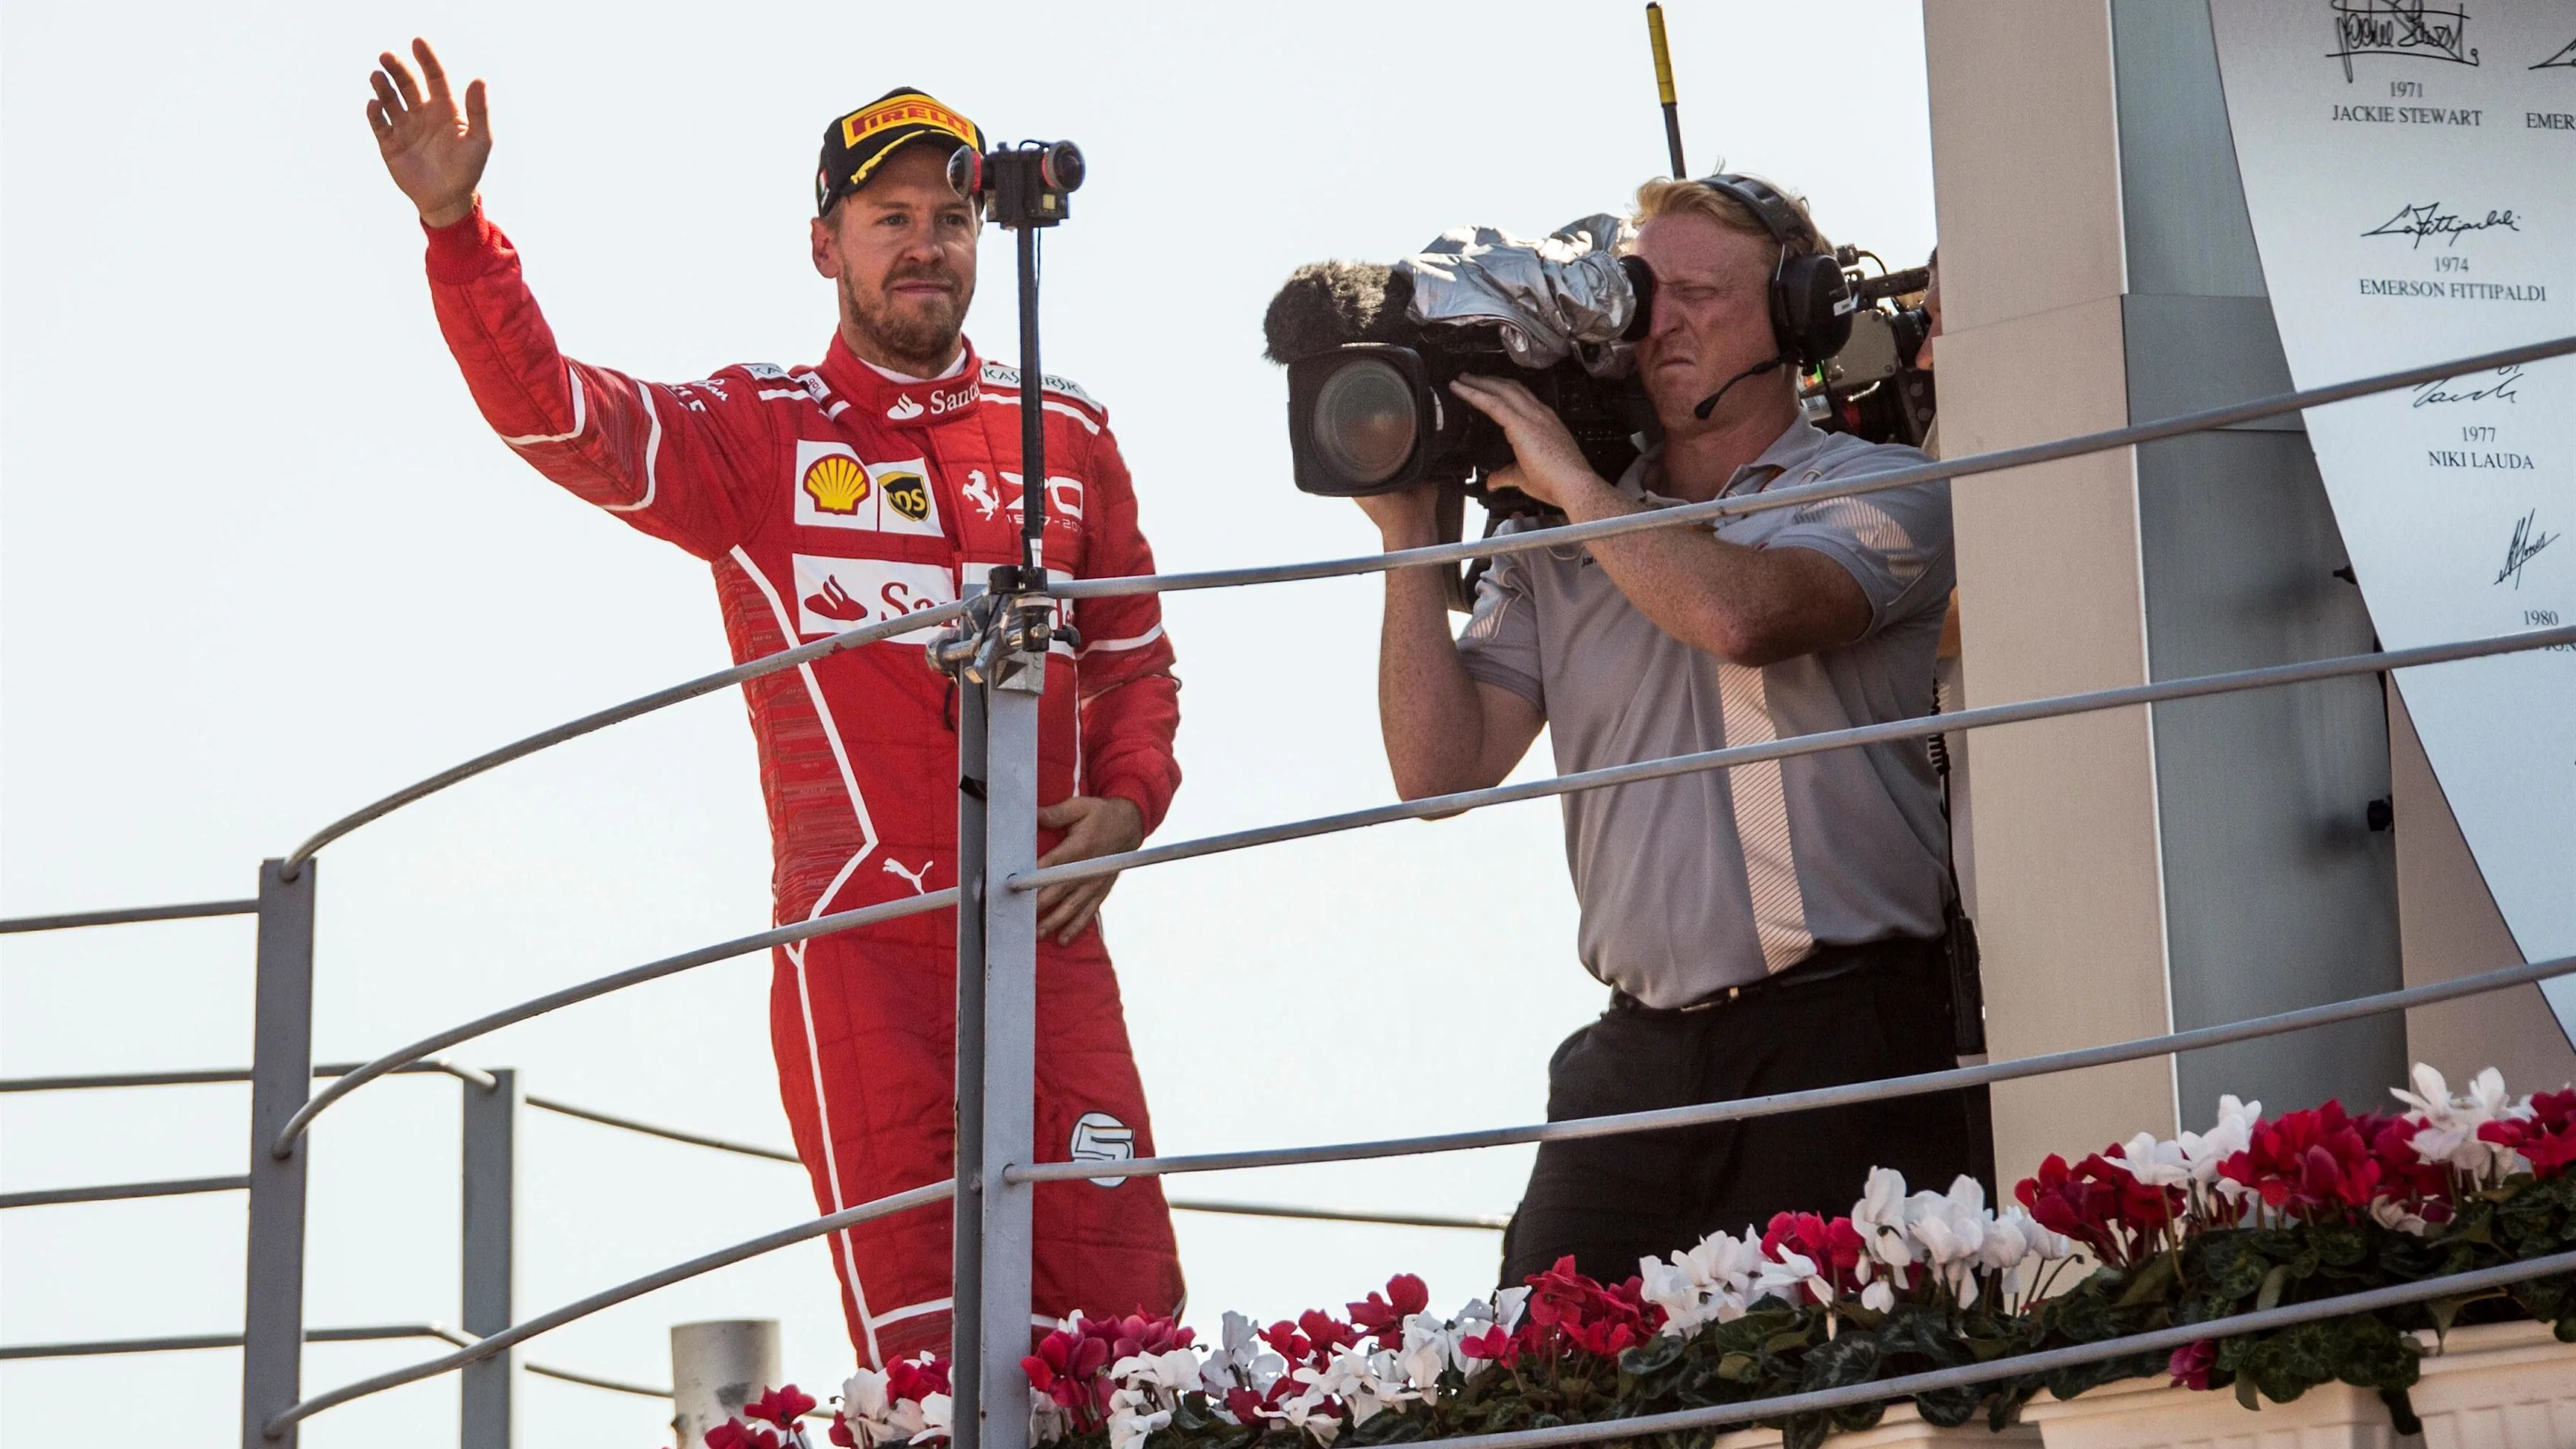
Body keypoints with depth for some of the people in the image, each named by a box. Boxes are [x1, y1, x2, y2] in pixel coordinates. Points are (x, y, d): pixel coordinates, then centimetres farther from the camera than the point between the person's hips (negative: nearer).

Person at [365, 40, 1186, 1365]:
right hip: (862, 941, -3)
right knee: (920, 1344, -3)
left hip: (1044, 925, 3)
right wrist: (455, 224, -23)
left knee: (1125, 1303, -4)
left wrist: (1125, 799, 3)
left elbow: (1134, 659, 23)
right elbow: (550, 411, -9)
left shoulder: (1066, 435, 14)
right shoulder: (758, 434, 5)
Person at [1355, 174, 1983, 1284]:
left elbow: (1741, 612, -18)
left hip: (1843, 1045, -4)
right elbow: (1442, 769, 7)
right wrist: (1408, 534, 3)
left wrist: (1571, 480, -5)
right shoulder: (1556, 546, 17)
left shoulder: (1879, 492, 4)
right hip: (1637, 1058, 4)